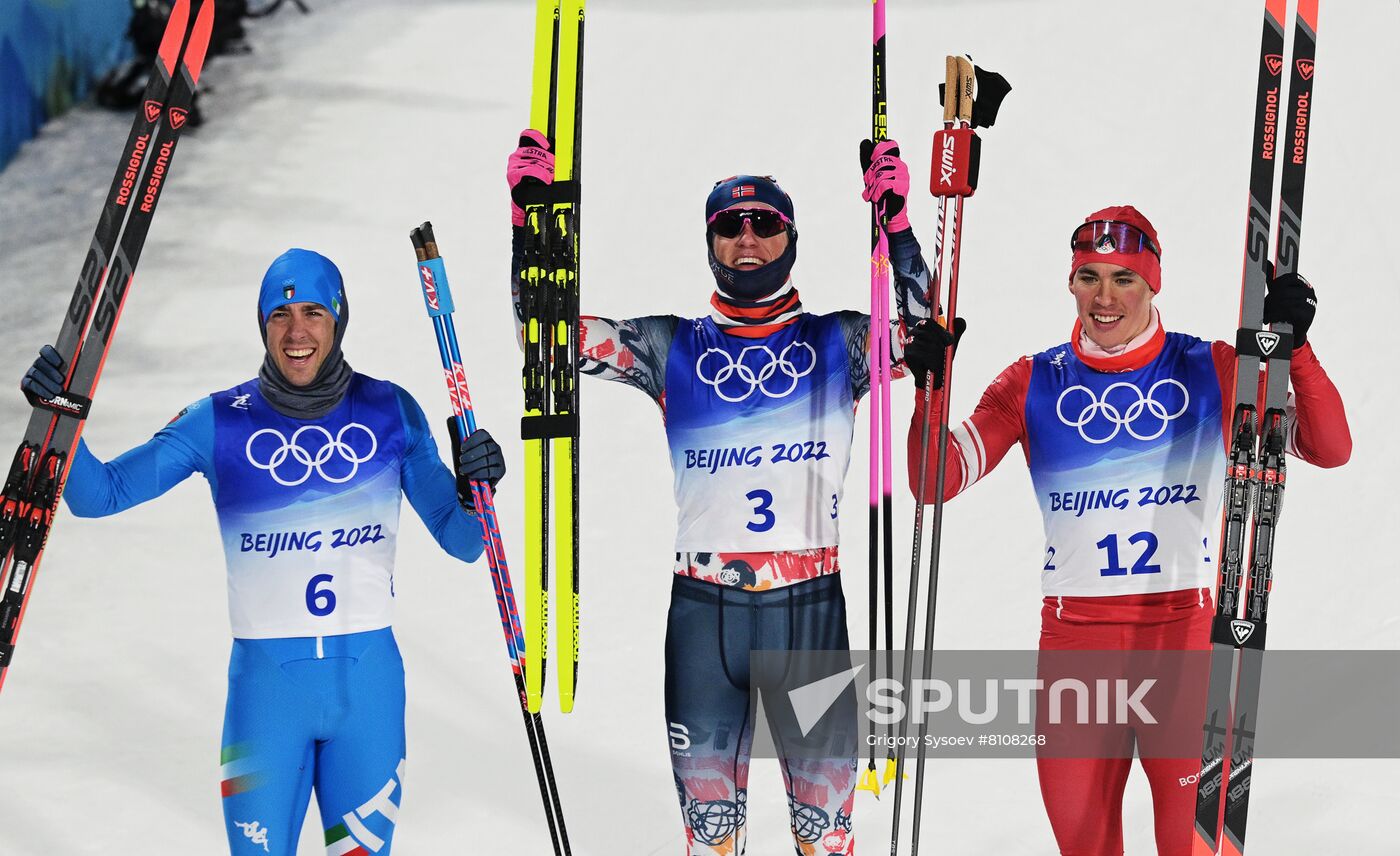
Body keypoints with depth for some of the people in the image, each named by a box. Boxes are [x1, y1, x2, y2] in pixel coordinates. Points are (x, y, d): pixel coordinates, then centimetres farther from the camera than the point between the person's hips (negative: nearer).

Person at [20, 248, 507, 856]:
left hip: (368, 677, 1)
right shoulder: (221, 422, -1)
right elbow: (99, 495, -2)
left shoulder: (390, 412, 2)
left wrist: (474, 492, -15)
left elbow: (459, 540, 7)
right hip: (266, 679, -1)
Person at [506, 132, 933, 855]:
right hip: (703, 611, 1)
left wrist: (896, 222, -16)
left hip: (809, 609, -1)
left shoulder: (837, 344, 7)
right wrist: (530, 220, -8)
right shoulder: (673, 349, 8)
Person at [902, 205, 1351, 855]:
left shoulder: (1213, 370, 2)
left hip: (1189, 637, -1)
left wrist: (1294, 344, -18)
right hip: (1073, 640, 2)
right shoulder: (1033, 384, 5)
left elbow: (1330, 450, -4)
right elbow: (935, 483, 2)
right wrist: (931, 387, -14)